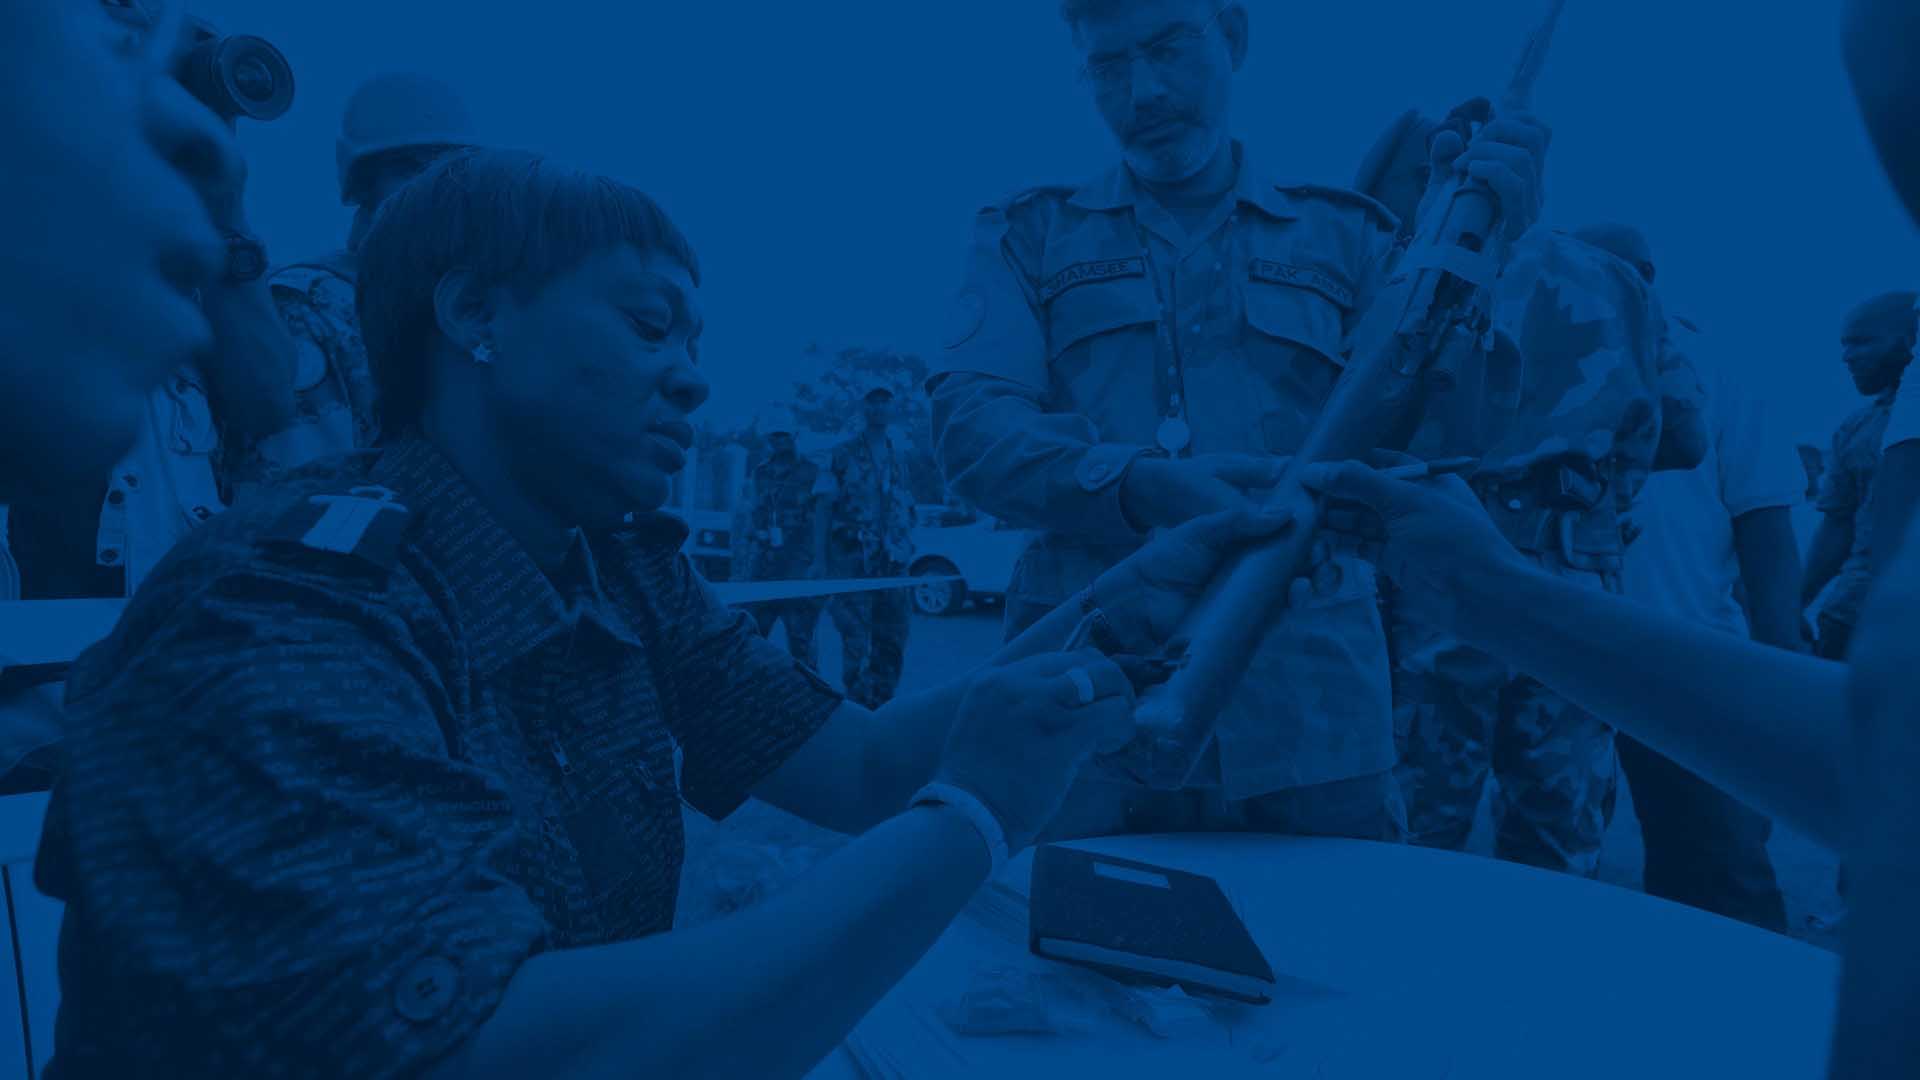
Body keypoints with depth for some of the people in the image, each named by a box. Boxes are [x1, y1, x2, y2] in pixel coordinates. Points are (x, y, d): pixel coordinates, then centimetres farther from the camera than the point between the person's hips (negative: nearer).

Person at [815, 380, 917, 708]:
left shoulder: (902, 456, 14)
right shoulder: (843, 454, 3)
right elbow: (822, 507, -2)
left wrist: (907, 551, 10)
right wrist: (819, 559, -11)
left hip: (893, 561, 4)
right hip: (852, 558, -4)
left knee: (892, 641, 6)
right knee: (855, 639, -8)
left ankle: (878, 705, 18)